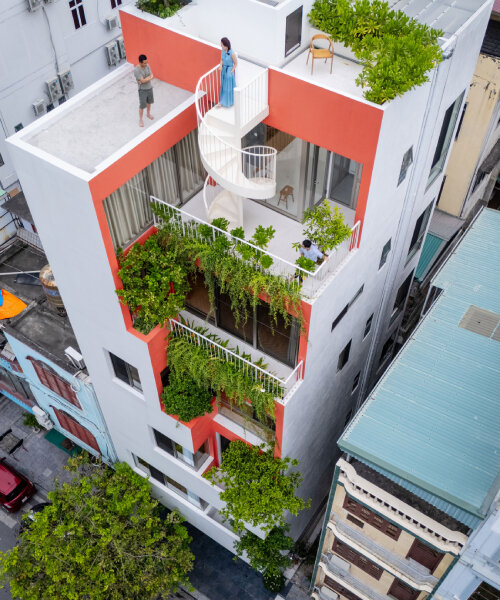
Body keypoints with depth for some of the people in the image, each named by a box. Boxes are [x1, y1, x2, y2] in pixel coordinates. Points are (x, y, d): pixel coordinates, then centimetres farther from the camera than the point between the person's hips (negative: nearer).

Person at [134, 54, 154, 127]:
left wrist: (145, 80, -26)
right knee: (142, 106, 3)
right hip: (142, 90, -6)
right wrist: (149, 77, -15)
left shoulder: (147, 66, -8)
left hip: (150, 87, 6)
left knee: (149, 102, 25)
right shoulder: (136, 70, -27)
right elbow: (142, 80, -29)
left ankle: (148, 114, 51)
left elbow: (151, 76, -9)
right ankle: (140, 120, 21)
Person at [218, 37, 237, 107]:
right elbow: (222, 59, 6)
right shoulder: (223, 51, -7)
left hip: (229, 70, -6)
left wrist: (231, 71, -13)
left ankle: (228, 102, 19)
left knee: (229, 86, 5)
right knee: (223, 86, 15)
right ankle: (223, 101, 27)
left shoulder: (232, 53, -24)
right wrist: (221, 66, -12)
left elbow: (235, 63, -14)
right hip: (223, 70, 6)